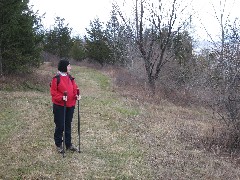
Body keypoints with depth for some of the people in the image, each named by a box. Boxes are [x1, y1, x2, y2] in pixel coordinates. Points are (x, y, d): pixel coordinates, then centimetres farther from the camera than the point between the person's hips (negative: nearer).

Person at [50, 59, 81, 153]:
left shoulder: (70, 78, 8)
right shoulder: (56, 78, -12)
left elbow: (75, 89, 12)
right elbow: (53, 92, -11)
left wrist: (76, 95, -8)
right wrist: (61, 97, -25)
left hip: (70, 105, 6)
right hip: (59, 106, -6)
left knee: (68, 125, 14)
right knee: (60, 126, 2)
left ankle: (68, 144, 25)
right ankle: (58, 145, 17)